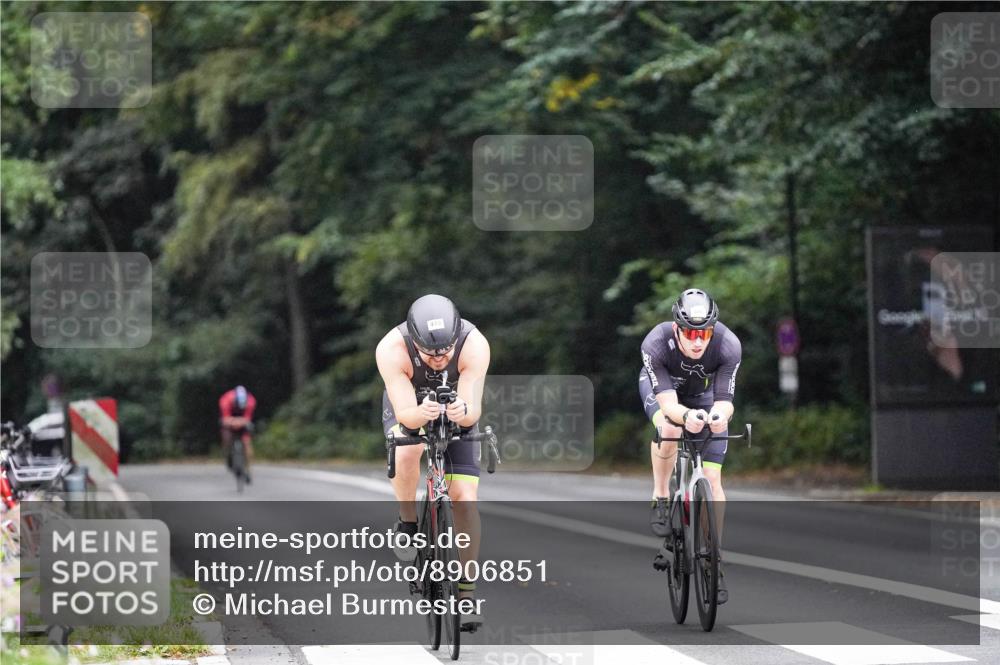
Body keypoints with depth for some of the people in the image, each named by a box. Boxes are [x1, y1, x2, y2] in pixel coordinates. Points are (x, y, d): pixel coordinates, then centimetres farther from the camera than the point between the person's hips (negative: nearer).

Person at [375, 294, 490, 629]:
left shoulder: (475, 345, -34)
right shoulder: (391, 349, -36)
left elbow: (474, 410, -35)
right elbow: (405, 413, -36)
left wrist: (463, 412, -57)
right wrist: (422, 413, -58)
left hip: (457, 413, 1)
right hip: (409, 408, -1)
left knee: (465, 498, -12)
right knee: (407, 453, -35)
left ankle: (467, 588, 1)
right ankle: (407, 523, -8)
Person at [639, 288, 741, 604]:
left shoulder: (728, 346, -35)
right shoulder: (656, 344, -39)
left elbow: (724, 400, -33)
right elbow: (667, 403, -41)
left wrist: (719, 416, -57)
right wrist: (687, 416, -63)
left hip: (704, 392, 1)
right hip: (661, 387, -1)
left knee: (712, 478, -8)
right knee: (669, 428, -36)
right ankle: (660, 499, -10)